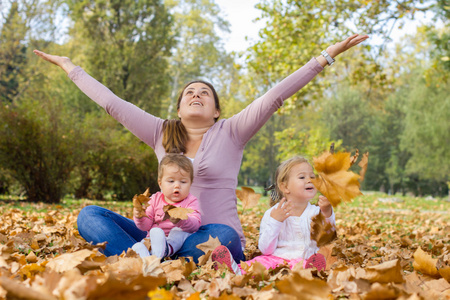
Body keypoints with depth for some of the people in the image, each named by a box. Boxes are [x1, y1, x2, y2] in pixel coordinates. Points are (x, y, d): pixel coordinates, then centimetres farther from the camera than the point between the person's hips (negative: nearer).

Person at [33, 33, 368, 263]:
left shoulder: (230, 133, 6)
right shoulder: (161, 134, 15)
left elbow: (275, 97, -2)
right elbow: (112, 103, 17)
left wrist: (326, 56, -9)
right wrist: (69, 66, 20)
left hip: (212, 235, -3)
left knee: (222, 236, -40)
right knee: (89, 215, -15)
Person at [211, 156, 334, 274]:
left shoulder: (316, 212, 11)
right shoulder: (272, 214, 4)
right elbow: (266, 250, -2)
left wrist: (327, 214, -17)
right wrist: (274, 221, -14)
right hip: (275, 259, 0)